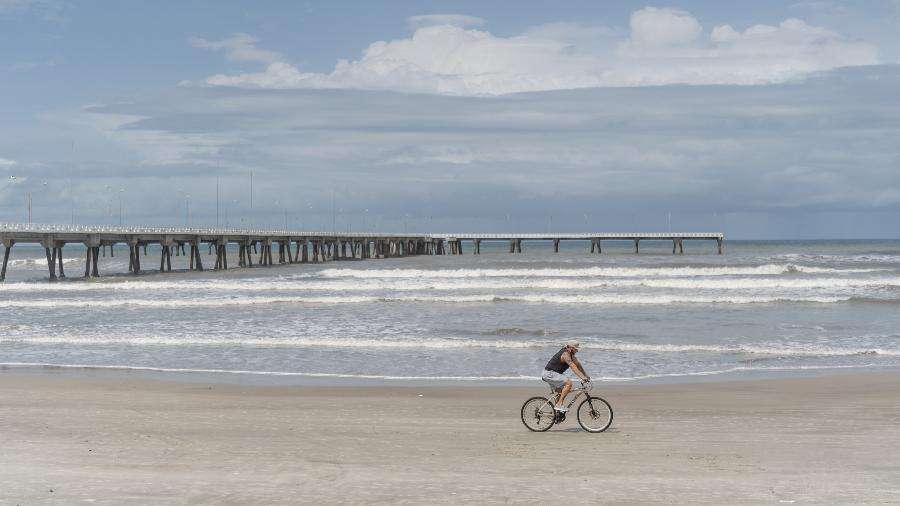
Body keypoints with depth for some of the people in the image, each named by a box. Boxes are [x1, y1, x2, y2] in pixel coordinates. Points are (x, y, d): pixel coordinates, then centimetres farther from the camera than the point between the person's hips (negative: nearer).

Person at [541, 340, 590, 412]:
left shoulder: (571, 354, 11)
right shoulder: (565, 354, -19)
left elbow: (578, 364, 17)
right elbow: (573, 367, -29)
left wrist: (586, 375, 14)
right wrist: (582, 377, -35)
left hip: (552, 374, 11)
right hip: (550, 373, -11)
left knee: (561, 392, 19)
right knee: (569, 383, -21)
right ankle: (559, 405, -19)